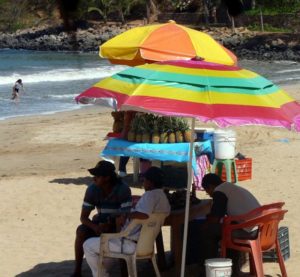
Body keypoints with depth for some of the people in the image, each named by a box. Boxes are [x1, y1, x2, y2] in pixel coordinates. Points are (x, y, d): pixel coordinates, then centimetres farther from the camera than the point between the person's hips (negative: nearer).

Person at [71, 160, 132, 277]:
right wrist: (95, 227, -33)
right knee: (81, 231, -24)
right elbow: (83, 217, -12)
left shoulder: (123, 189, -24)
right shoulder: (92, 189, -13)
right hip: (101, 222, 3)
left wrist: (110, 225, -42)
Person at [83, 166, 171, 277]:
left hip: (131, 244, -10)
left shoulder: (150, 195, -23)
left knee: (88, 245, 1)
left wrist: (126, 216, -23)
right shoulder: (163, 197, 7)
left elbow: (144, 214, -42)